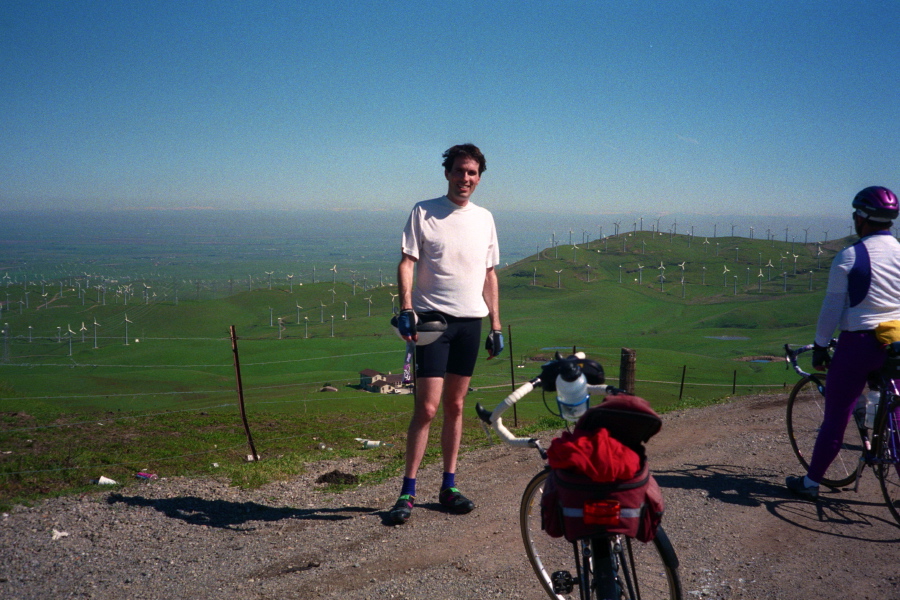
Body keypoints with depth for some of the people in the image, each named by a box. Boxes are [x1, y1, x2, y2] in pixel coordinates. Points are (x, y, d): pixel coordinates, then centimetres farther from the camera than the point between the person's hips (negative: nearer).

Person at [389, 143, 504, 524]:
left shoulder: (484, 219, 12)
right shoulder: (424, 213, -1)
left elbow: (489, 275, 16)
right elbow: (406, 263, -5)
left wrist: (496, 326, 13)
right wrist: (406, 309, -20)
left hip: (470, 322, 4)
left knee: (454, 406, 11)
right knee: (427, 407, -7)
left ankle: (449, 486, 20)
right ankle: (407, 492, 2)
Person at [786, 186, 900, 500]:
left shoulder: (849, 257, -10)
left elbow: (832, 308, -9)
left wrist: (820, 347, 1)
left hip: (857, 343, -4)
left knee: (836, 416, 4)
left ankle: (811, 482, 15)